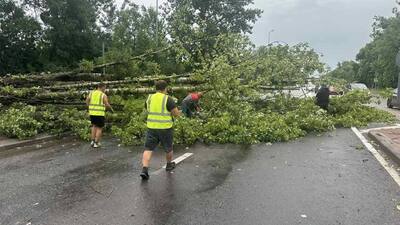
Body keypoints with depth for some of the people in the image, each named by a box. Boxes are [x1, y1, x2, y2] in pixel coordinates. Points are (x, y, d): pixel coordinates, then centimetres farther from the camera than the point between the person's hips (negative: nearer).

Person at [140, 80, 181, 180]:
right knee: (168, 148, 18)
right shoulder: (168, 99, -12)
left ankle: (144, 170, -9)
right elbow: (176, 113, -12)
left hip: (151, 127, 3)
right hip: (165, 128, -3)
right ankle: (169, 165, 37)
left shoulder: (149, 98, 4)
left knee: (148, 149, 5)